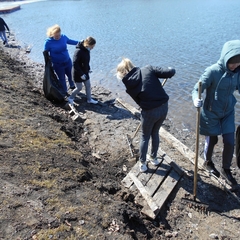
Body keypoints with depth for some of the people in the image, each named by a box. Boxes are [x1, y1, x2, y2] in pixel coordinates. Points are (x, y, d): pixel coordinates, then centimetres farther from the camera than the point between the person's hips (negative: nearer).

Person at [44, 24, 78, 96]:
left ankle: (72, 86, 53)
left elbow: (70, 41, 11)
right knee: (62, 78, 13)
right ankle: (65, 91, 37)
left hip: (67, 61, 4)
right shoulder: (48, 42, -21)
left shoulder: (63, 37, -11)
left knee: (70, 75, 23)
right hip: (58, 64, -4)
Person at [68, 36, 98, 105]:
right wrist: (81, 74, -24)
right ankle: (70, 98, 26)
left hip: (85, 72, 8)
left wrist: (88, 69, 8)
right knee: (79, 88, 3)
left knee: (88, 85, 15)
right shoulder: (79, 51, -28)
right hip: (78, 73, -8)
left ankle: (89, 99, 31)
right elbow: (75, 64, -27)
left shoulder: (87, 50, -1)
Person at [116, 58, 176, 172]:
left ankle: (142, 163, 33)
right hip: (164, 107, 3)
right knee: (155, 133, 26)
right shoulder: (148, 69, -5)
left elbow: (139, 102, 4)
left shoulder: (129, 85, -4)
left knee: (145, 137, 22)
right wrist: (171, 69, 11)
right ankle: (153, 158, 45)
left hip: (149, 112, -3)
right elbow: (169, 73, -11)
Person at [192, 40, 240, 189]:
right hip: (211, 113, -4)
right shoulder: (213, 71, -23)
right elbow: (196, 89, -25)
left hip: (228, 113, 4)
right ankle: (208, 162, 43)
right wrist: (196, 100, -45)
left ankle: (226, 170, 31)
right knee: (212, 140, 12)